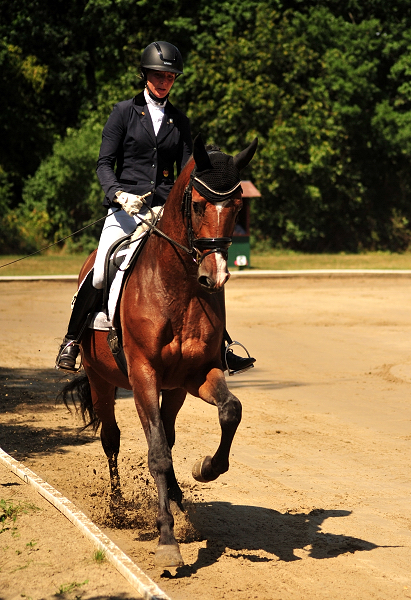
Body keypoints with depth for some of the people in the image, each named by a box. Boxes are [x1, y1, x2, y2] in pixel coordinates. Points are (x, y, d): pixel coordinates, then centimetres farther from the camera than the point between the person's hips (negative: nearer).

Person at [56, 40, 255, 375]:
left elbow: (186, 170, 10)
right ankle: (72, 340, -1)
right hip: (126, 208, -3)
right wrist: (119, 194, -18)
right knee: (100, 274, -21)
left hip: (166, 210, 3)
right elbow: (104, 163, 1)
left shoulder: (179, 121, 14)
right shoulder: (125, 112, 6)